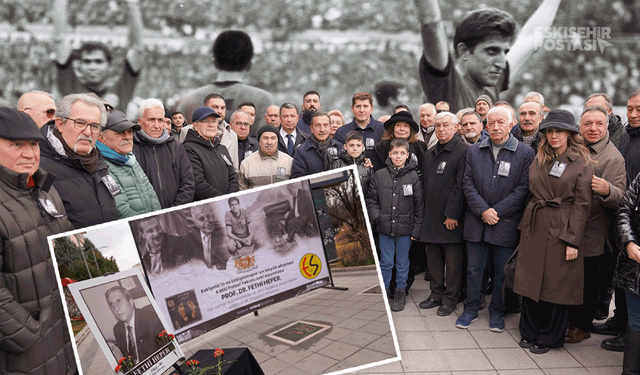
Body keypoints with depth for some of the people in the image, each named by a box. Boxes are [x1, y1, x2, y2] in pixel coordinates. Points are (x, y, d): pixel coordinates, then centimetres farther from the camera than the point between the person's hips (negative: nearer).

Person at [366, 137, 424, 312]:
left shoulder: (413, 177, -3)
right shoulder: (379, 175, 0)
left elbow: (419, 204, -1)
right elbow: (371, 199, 8)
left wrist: (417, 228, -4)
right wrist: (376, 217, -7)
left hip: (405, 228, -1)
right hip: (385, 228, 1)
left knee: (402, 263, 12)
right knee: (385, 262, 11)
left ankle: (400, 292, 28)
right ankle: (384, 291, 28)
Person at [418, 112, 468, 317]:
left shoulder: (463, 151, -8)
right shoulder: (430, 153, 16)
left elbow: (460, 186, -15)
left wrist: (452, 214, -17)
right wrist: (424, 212, 12)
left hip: (451, 217, -7)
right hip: (431, 216, 7)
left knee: (452, 260, 4)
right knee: (433, 257, 14)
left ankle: (450, 299, 16)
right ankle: (436, 294, 27)